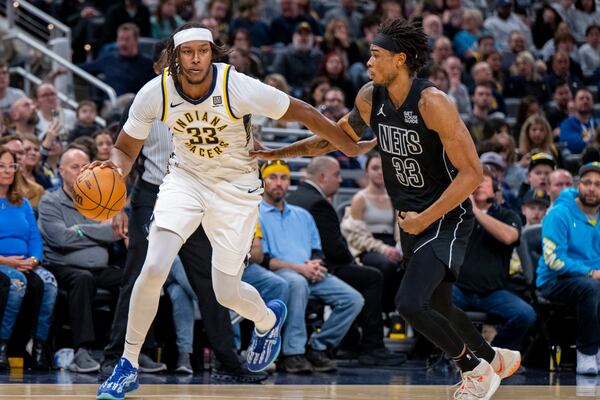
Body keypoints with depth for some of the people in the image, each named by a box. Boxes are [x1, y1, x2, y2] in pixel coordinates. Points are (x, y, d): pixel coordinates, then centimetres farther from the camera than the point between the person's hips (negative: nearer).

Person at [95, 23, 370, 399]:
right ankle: (128, 365, -3)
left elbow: (301, 112, -13)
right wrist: (115, 165, -30)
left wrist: (350, 146, -2)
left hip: (237, 187, -2)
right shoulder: (155, 93, -19)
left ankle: (269, 318, 41)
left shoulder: (239, 88, -27)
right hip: (187, 177, 2)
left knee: (227, 293, 2)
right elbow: (126, 149, -5)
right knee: (154, 268, -19)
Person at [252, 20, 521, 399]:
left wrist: (425, 219, -21)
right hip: (413, 219, 8)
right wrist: (277, 153, 10)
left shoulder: (432, 103, -24)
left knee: (410, 303, -21)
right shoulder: (371, 98, -2)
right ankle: (495, 359, 43)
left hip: (447, 218, -8)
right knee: (438, 308, 18)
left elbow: (472, 173, -23)